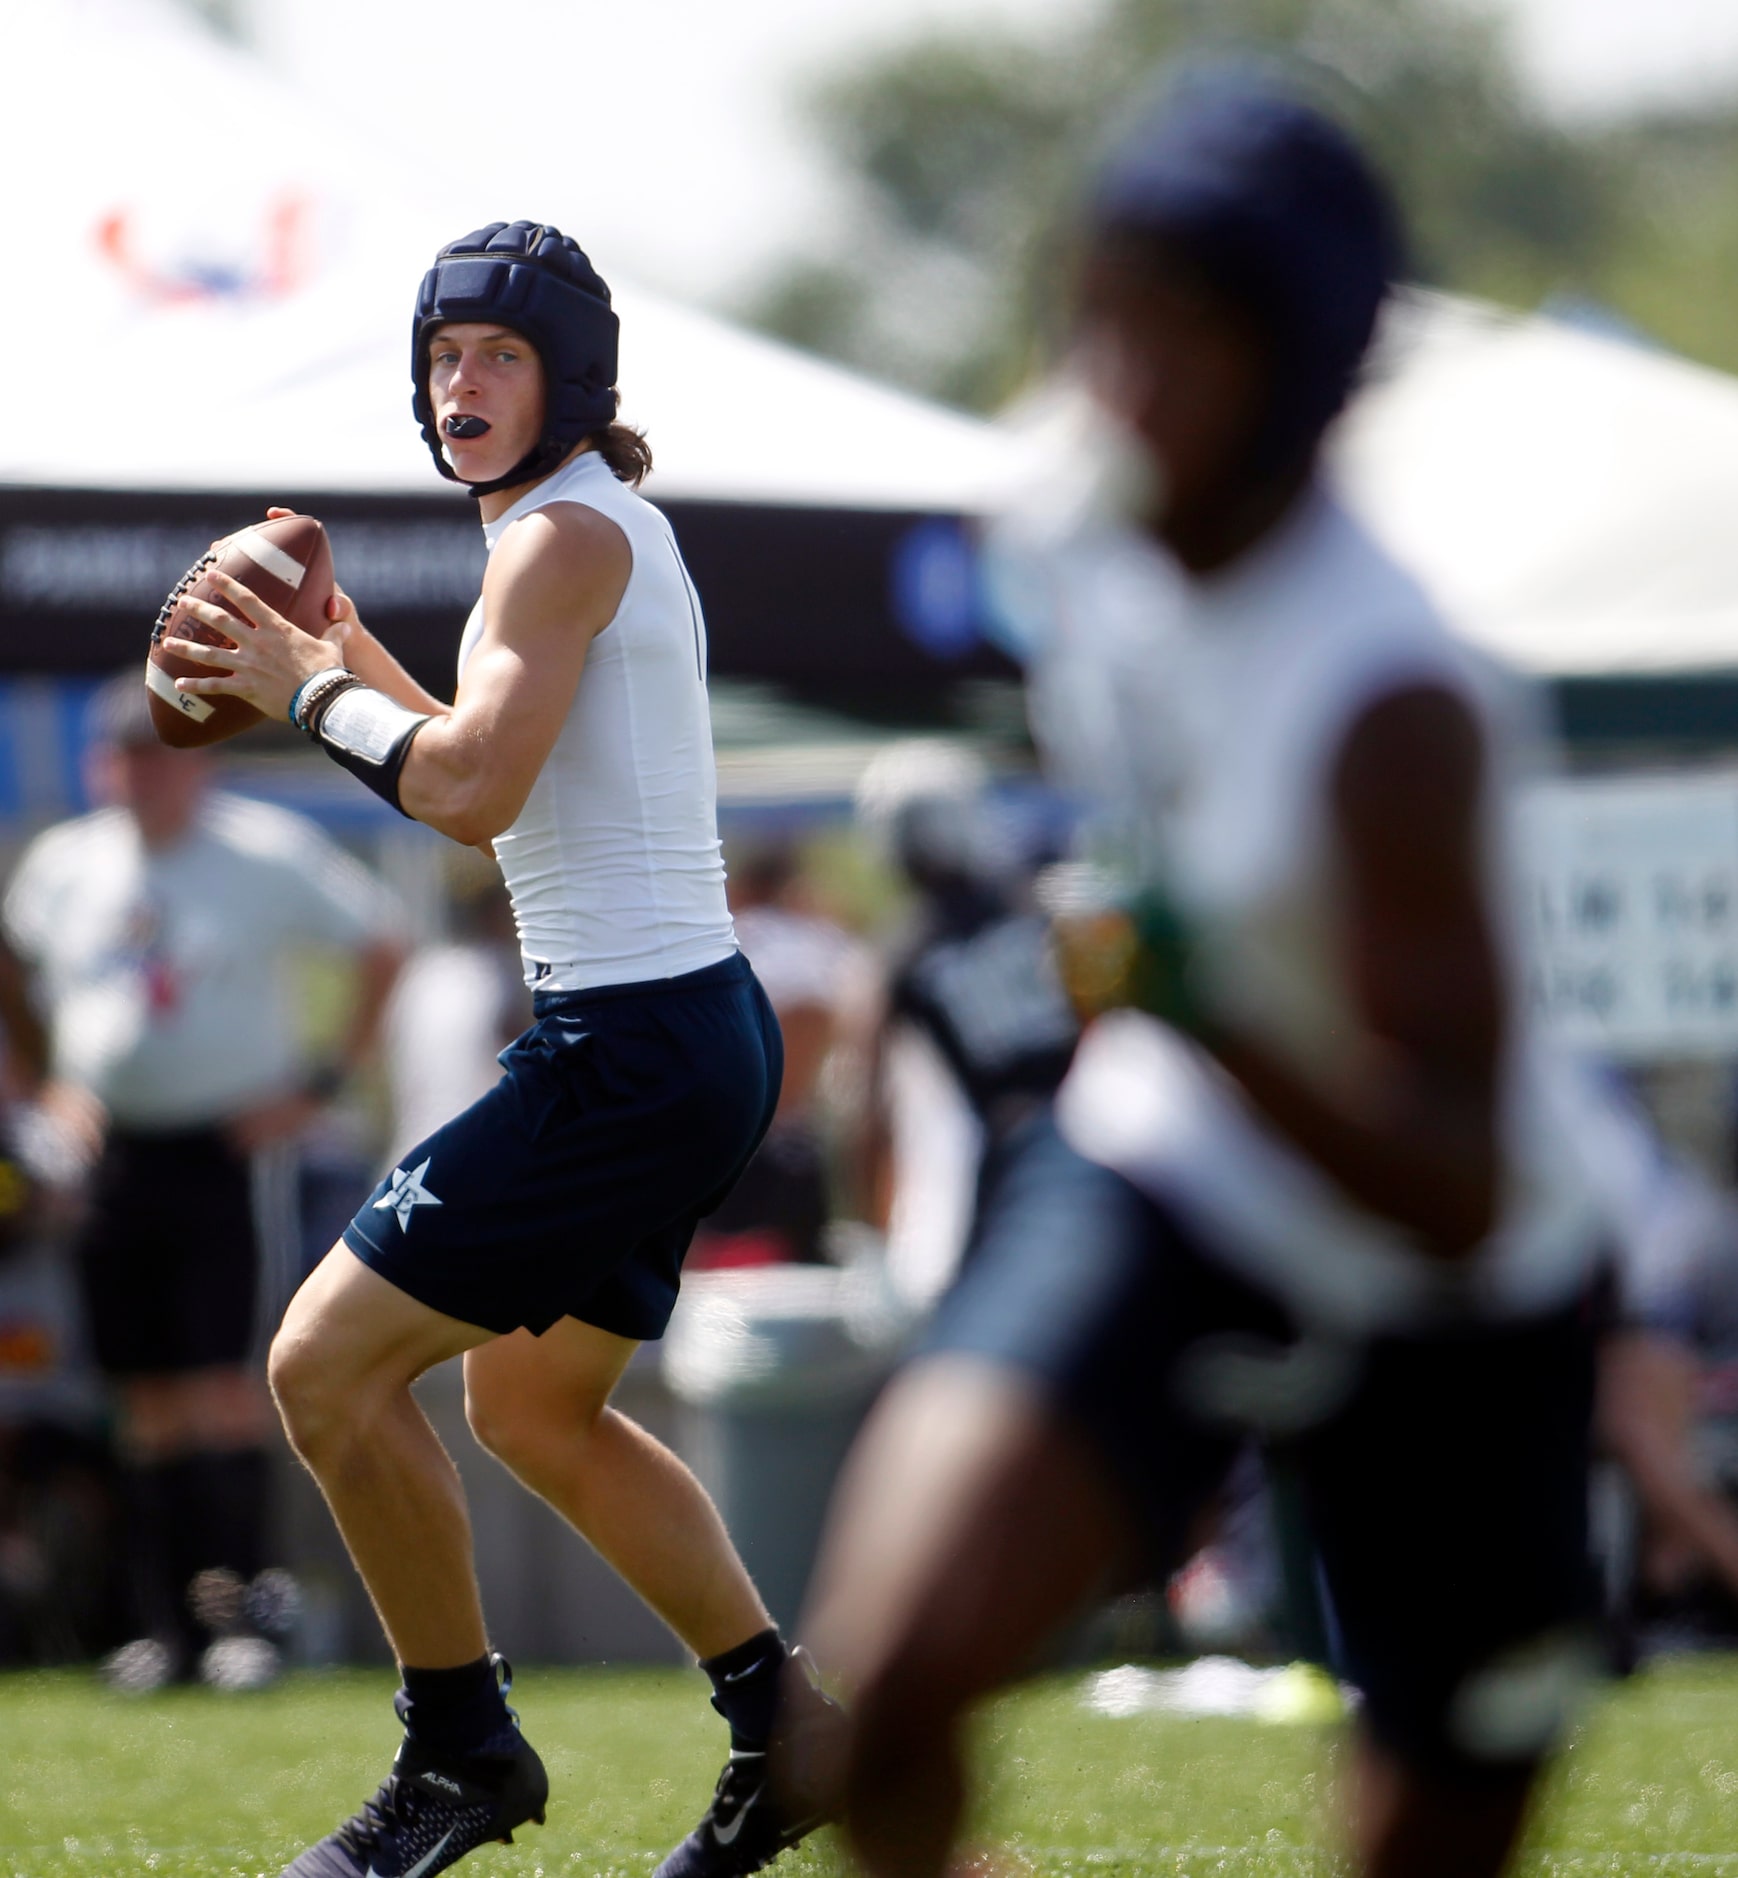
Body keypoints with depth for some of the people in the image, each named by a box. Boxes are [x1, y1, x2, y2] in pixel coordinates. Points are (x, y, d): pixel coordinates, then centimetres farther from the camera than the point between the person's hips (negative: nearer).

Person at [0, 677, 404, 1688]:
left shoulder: (271, 853, -4)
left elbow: (383, 945, 1)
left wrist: (326, 1081, -3)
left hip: (227, 1149, -4)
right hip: (112, 1152, 4)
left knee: (225, 1383, -12)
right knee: (149, 1402, 5)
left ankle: (244, 1610, -9)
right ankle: (168, 1626, 10)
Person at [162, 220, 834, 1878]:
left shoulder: (569, 531, -14)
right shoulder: (607, 529, 17)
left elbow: (470, 784, -26)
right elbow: (503, 788, 24)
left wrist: (314, 692, -10)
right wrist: (343, 651, 17)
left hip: (631, 1048, -11)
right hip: (693, 1037, 11)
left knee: (325, 1365, -7)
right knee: (531, 1410, 25)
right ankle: (783, 1728, 27)